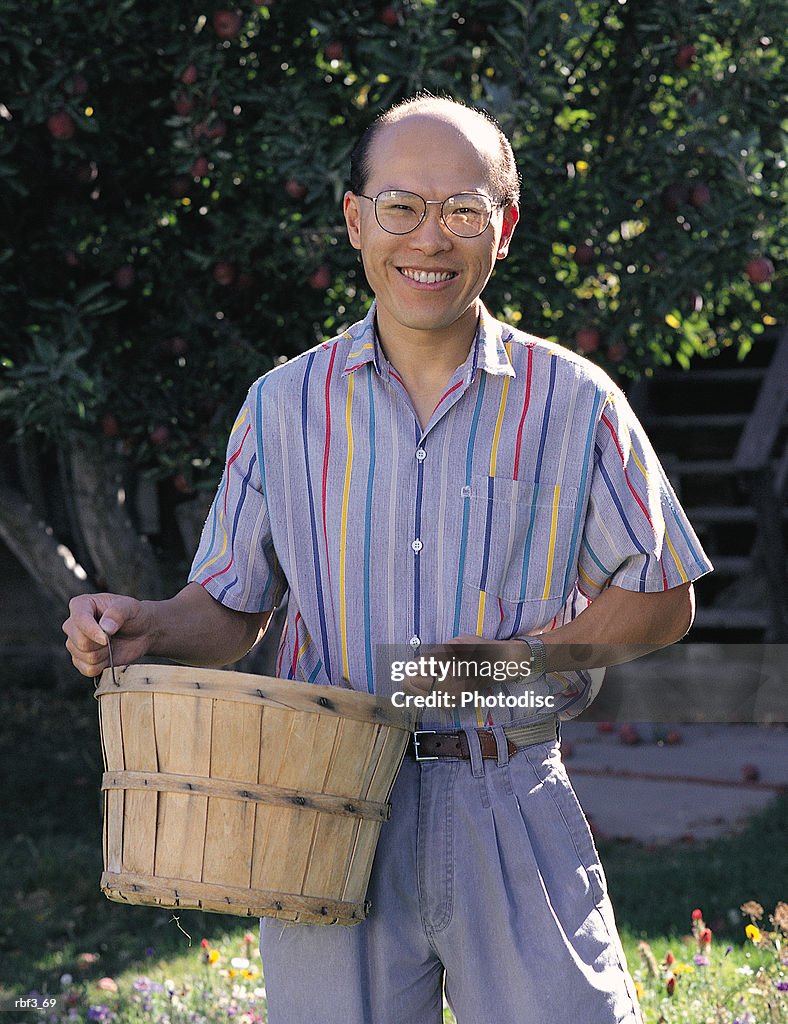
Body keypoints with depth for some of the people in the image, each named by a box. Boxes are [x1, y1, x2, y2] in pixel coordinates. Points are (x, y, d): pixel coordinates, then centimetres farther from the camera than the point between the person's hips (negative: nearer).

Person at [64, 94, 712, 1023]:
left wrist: (519, 655, -11)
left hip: (515, 817, -1)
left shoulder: (575, 403, 2)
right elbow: (231, 609, 13)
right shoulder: (284, 406, 6)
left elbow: (661, 599, 5)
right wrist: (144, 628, -10)